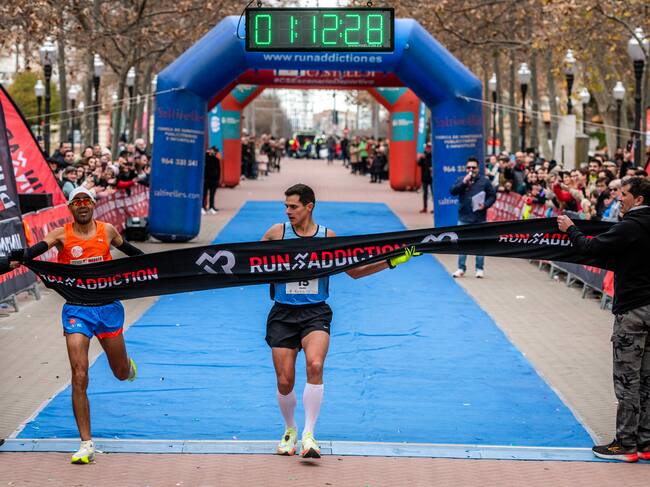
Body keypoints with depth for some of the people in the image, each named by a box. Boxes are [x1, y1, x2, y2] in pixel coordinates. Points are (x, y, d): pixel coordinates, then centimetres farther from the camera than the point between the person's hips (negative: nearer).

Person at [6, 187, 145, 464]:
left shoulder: (107, 230, 1)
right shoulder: (62, 235, -6)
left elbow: (127, 249, 20)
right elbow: (40, 247, -24)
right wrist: (20, 259, -44)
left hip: (107, 307, 2)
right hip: (76, 310, -2)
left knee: (121, 373, 15)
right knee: (79, 378, -10)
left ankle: (127, 365, 57)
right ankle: (86, 444, -6)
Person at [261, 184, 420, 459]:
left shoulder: (328, 237, 4)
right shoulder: (277, 233, 2)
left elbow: (354, 271, 14)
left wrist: (390, 262, 6)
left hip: (316, 313, -1)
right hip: (283, 313, 1)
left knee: (315, 365, -26)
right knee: (285, 381, -1)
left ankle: (309, 434, -22)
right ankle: (289, 430, 26)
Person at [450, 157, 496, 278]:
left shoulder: (484, 181, 2)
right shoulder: (461, 180, 6)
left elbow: (493, 196, 4)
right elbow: (453, 191, -8)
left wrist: (485, 205, -12)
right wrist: (464, 182, -17)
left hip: (479, 219, -1)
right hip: (464, 218, 1)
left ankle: (480, 269, 12)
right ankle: (461, 268, 13)